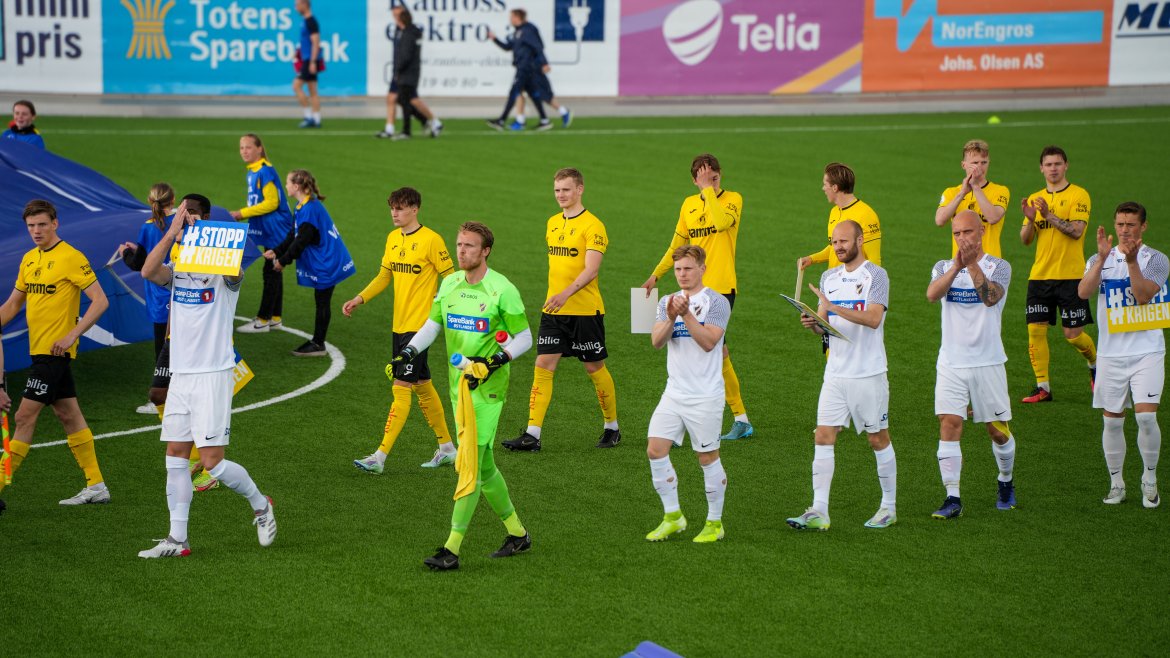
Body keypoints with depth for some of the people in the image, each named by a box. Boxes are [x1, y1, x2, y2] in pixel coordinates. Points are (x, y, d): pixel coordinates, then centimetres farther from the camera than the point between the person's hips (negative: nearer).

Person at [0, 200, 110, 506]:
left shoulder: (70, 257, -12)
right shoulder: (29, 259, 12)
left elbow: (100, 300, -14)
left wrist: (73, 334, -20)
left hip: (54, 351, -9)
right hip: (40, 350, 9)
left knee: (25, 416, -8)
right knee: (69, 415, 11)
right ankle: (96, 486, 17)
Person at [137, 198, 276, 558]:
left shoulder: (220, 269, -6)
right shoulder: (177, 268, 8)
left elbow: (233, 272, -31)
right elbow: (148, 271, -13)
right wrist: (172, 233, -21)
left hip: (213, 375, -6)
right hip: (181, 375, 6)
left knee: (212, 462, -7)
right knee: (175, 457, 4)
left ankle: (260, 505, 18)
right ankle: (177, 539, 8)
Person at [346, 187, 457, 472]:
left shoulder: (431, 240, -12)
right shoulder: (393, 238, 10)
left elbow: (451, 279, -8)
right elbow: (384, 276, 17)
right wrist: (360, 299, 5)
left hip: (419, 325, -8)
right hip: (399, 325, 8)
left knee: (401, 387, -10)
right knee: (422, 386, 15)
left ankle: (380, 457, -12)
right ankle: (446, 448, 27)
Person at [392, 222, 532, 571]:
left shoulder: (502, 290, -11)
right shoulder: (450, 284, 8)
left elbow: (524, 337, -5)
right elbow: (432, 325, 14)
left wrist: (495, 361, -20)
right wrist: (408, 352, -3)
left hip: (487, 387, -7)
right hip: (458, 385, 7)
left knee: (470, 466, -11)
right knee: (484, 466, 13)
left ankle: (452, 550, -11)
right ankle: (517, 534, 29)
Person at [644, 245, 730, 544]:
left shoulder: (716, 302, -6)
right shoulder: (667, 302, 10)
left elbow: (708, 342, -18)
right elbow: (656, 341, -3)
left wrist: (686, 314, -25)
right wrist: (671, 318, -20)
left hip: (705, 395, -5)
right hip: (674, 393, 5)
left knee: (707, 457, 1)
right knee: (655, 450, -3)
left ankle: (714, 523, 14)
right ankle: (672, 517, 10)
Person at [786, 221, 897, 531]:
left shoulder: (876, 275, -7)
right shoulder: (829, 277, 12)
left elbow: (873, 318, -21)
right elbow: (825, 324, 14)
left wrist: (832, 307, -28)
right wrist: (813, 323, -9)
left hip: (869, 374, -5)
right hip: (835, 373, 5)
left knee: (878, 439, 5)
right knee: (823, 438, -4)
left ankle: (889, 507, 18)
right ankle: (819, 511, -5)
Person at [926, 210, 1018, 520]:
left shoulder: (999, 266, -1)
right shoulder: (944, 267, 7)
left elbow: (991, 297, -21)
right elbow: (932, 294, -16)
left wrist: (972, 264, -30)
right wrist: (957, 266, -31)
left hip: (988, 361, -1)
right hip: (951, 363, 1)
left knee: (998, 429, 7)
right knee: (949, 424, -10)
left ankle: (1006, 483, 32)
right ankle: (952, 498, -9)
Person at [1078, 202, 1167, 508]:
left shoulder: (1156, 259, 0)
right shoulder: (1099, 260, 7)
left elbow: (1143, 295, -16)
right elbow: (1083, 292, -12)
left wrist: (1132, 262, -26)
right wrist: (1102, 258, -22)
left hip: (1147, 351, -3)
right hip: (1111, 353, 3)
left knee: (1146, 416, -14)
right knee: (1112, 421, 4)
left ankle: (1150, 480, 4)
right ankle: (1116, 484, 17)